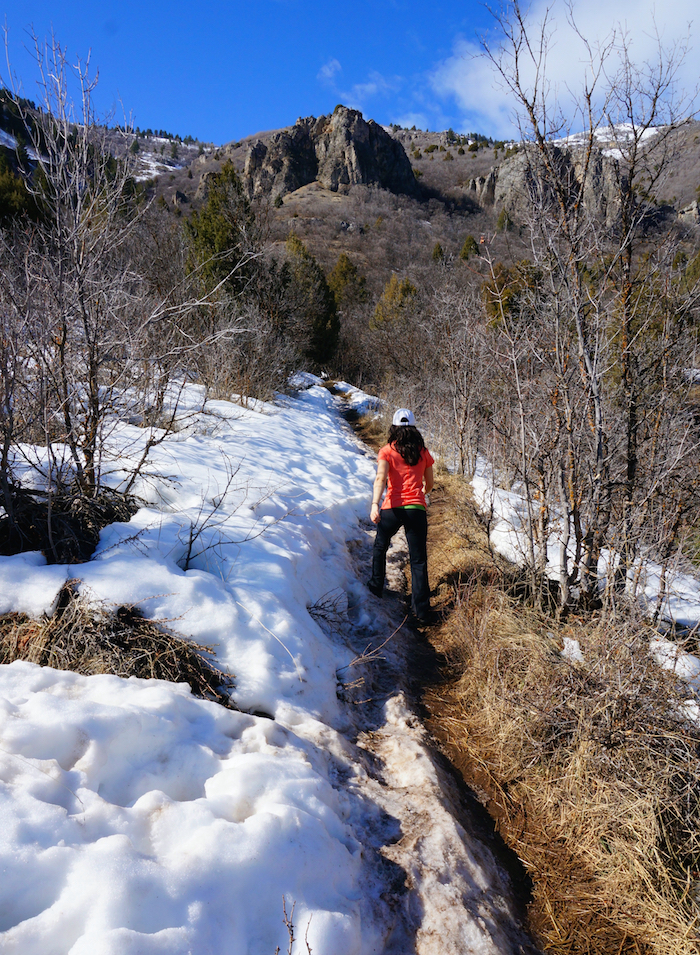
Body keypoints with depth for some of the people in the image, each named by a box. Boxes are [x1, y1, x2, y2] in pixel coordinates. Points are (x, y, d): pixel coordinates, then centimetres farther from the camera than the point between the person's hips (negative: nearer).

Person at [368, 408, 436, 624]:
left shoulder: (387, 451, 0)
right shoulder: (423, 452, 7)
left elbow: (380, 478, -17)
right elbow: (429, 483, 17)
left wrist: (375, 504, -29)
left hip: (392, 509, -1)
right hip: (417, 509, 1)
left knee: (380, 547, 26)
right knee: (418, 560, 5)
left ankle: (376, 587, 40)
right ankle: (421, 609, 3)